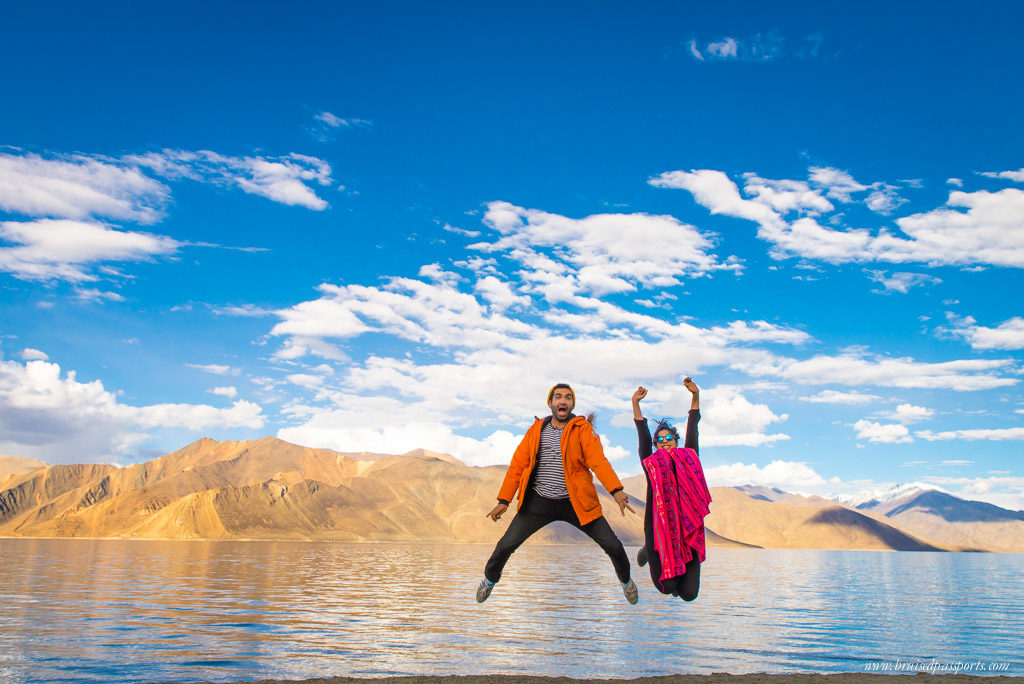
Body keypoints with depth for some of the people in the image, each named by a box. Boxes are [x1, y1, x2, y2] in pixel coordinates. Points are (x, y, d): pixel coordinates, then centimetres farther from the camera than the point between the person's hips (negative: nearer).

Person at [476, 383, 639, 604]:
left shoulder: (582, 429, -4)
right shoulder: (536, 430, 4)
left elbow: (598, 460, -17)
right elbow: (518, 464, 6)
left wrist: (616, 490, -33)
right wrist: (503, 500, 1)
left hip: (575, 503, -1)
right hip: (539, 502, 1)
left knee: (613, 546, -1)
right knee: (506, 545, -1)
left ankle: (625, 580, 32)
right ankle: (490, 578, 32)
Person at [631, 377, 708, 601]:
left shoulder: (687, 461, 11)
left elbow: (692, 431, 6)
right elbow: (643, 436, 0)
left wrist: (695, 397, 0)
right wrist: (635, 405, -8)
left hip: (687, 529, 1)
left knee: (688, 594, -6)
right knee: (667, 587, -4)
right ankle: (649, 550, 27)